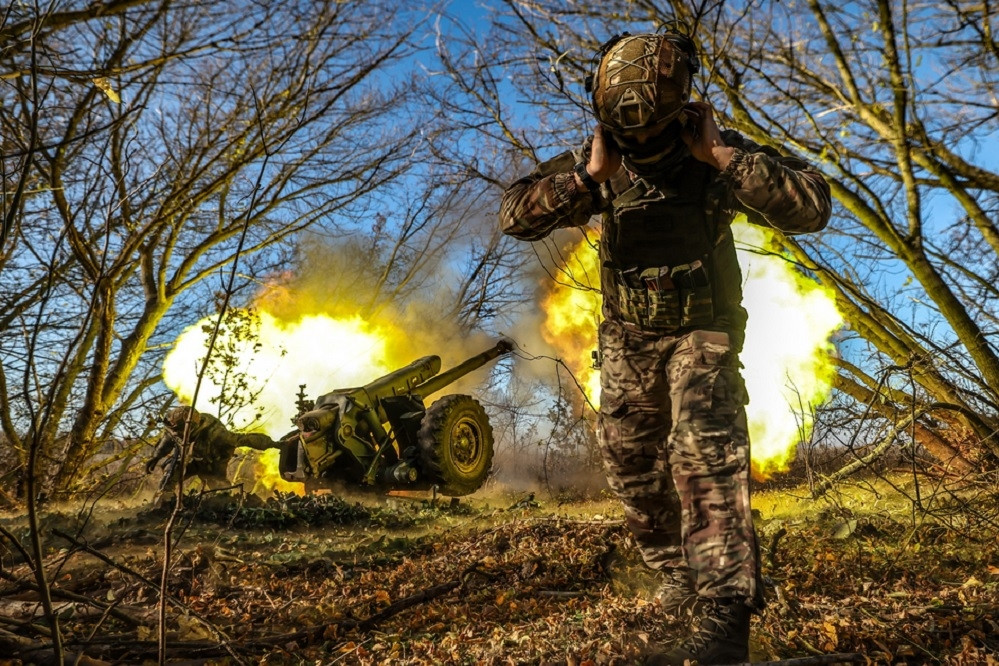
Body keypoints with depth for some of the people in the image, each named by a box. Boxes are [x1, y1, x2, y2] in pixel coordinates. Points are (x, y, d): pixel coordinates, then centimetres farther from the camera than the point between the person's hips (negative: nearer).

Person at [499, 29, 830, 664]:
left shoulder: (717, 149, -15)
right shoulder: (599, 157, -9)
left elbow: (813, 206, -24)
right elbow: (514, 216, -16)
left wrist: (724, 158, -29)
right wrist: (586, 176, -28)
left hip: (702, 332, -4)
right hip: (629, 339, 4)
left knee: (705, 453, -24)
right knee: (631, 465, 10)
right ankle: (681, 575, 32)